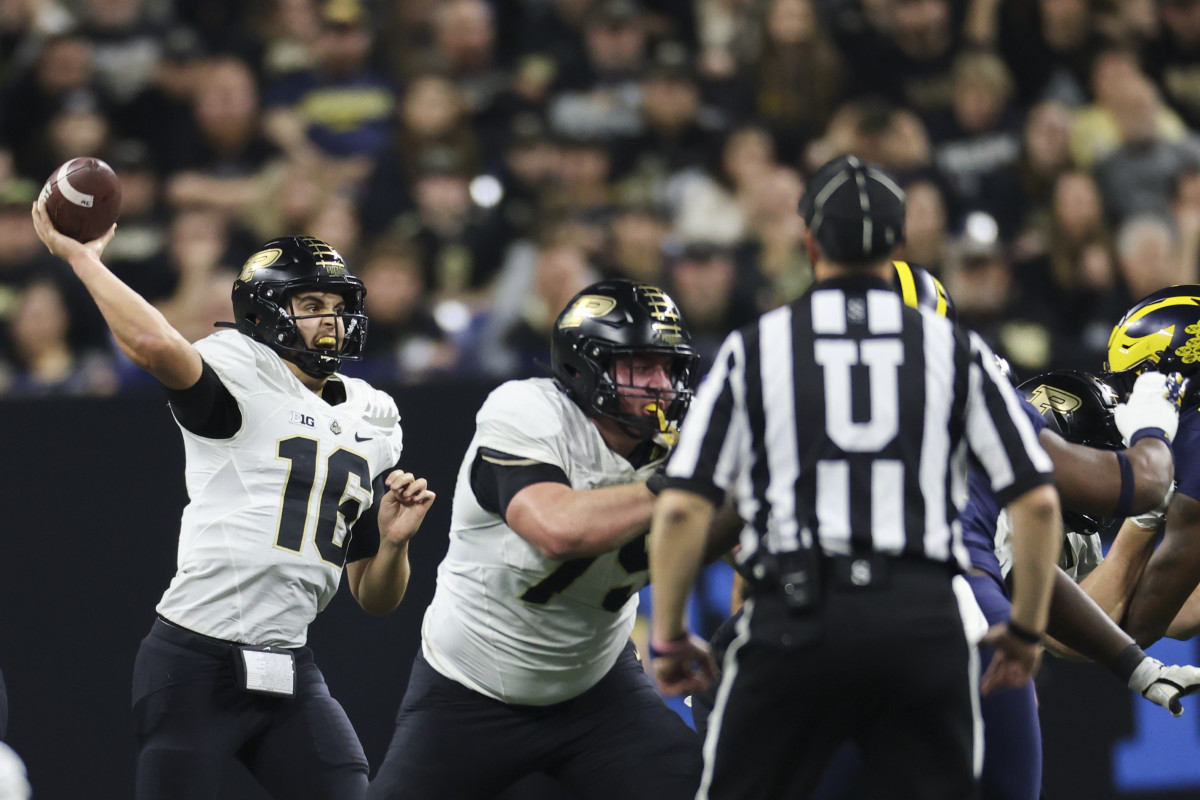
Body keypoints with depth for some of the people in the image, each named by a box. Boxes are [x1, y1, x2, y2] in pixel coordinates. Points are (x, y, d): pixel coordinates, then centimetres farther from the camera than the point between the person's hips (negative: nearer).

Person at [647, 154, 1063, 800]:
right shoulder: (955, 352, 8)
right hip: (925, 619, 1)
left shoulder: (754, 350, 6)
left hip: (797, 621, -1)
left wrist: (669, 638, 11)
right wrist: (1027, 630, 16)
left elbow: (682, 510, 0)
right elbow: (1038, 502, 4)